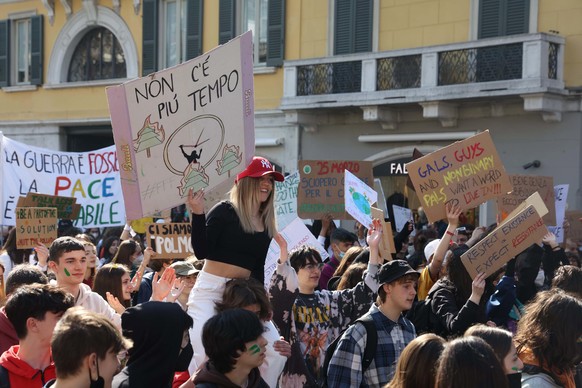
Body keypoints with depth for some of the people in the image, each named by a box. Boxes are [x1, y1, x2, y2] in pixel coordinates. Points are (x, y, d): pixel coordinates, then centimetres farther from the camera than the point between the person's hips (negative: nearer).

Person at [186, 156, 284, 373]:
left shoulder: (266, 225, 11)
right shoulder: (225, 211, -7)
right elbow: (201, 252, -14)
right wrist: (197, 214, -23)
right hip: (209, 290, -6)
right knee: (203, 354, -17)